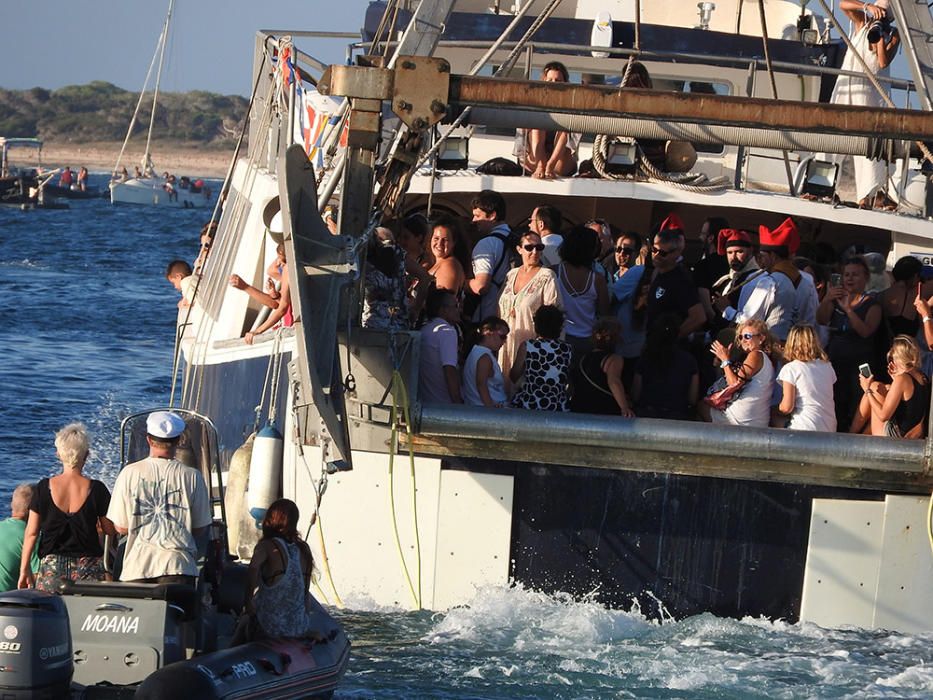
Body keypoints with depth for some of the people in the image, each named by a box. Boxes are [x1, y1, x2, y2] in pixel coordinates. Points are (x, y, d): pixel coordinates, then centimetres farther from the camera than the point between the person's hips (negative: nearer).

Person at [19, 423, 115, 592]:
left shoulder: (43, 488, -2)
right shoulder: (96, 489, -6)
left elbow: (31, 533, 1)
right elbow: (110, 529, 2)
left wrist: (24, 570, 9)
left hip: (51, 566, 1)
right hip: (88, 569, -1)